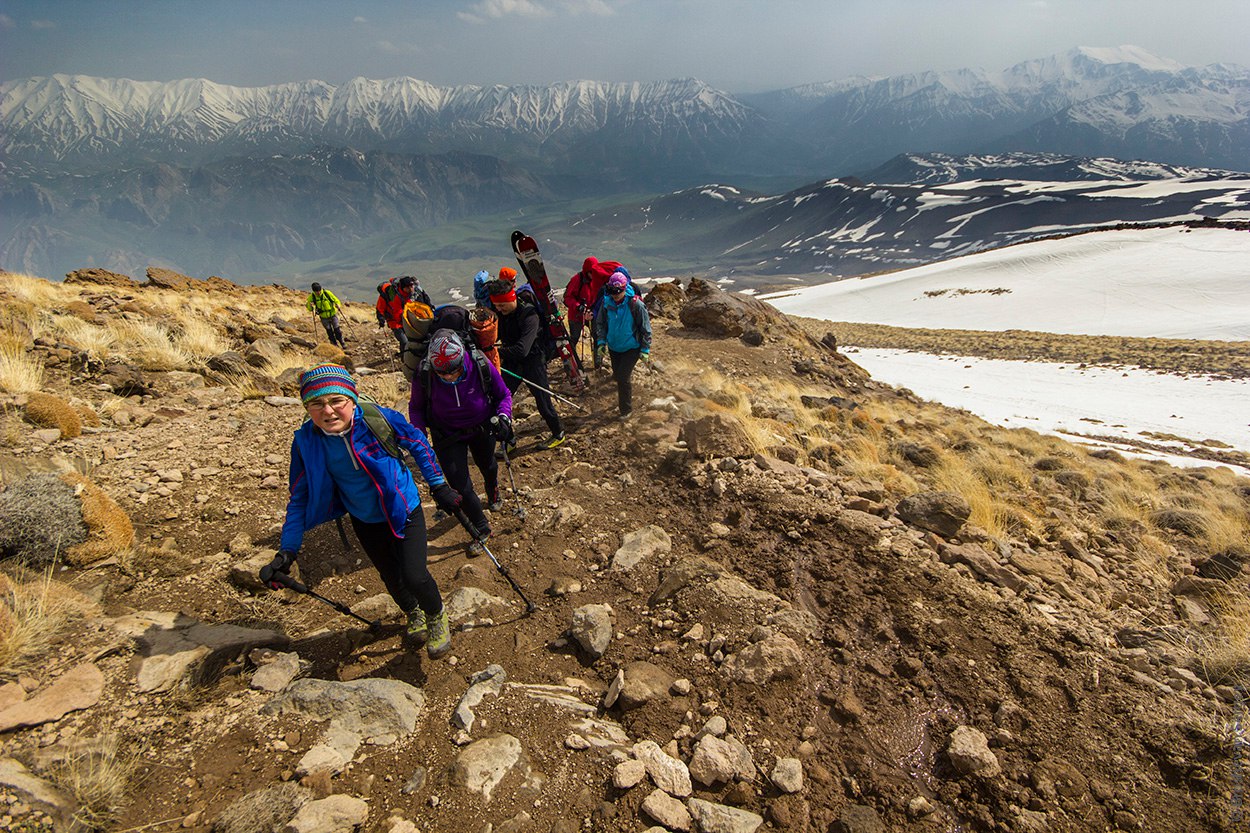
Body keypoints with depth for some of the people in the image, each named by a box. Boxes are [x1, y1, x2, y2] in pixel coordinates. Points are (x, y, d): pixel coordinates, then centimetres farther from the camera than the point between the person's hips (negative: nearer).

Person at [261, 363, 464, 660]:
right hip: (364, 522, 3)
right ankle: (414, 614, 54)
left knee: (414, 577, -9)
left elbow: (418, 444, -8)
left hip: (403, 510, -3)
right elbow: (300, 497, -6)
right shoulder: (306, 441, -18)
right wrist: (287, 551, -10)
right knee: (391, 577, 20)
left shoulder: (378, 418, -26)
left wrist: (439, 486, -5)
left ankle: (436, 615, 27)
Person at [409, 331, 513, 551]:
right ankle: (482, 529, 21)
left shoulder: (481, 366, -31)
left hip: (481, 430, 1)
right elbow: (416, 407, -8)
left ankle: (493, 495, 65)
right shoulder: (423, 376, -29)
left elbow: (504, 395, -13)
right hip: (447, 436, -1)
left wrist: (503, 417, -30)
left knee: (488, 467, 28)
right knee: (461, 487, -6)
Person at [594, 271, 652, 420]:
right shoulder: (607, 302, -10)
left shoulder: (635, 304, -22)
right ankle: (622, 401, 42)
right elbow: (600, 323, 6)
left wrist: (645, 349, -11)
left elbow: (645, 328, -12)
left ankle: (626, 409, 10)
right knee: (618, 375, 17)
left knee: (623, 377, -9)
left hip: (631, 348, -5)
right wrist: (601, 341, -2)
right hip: (614, 347, 5)